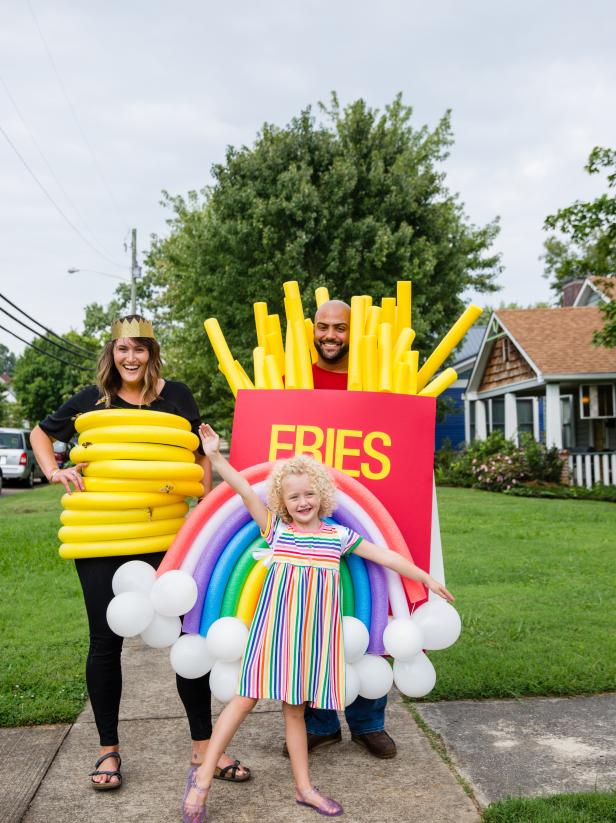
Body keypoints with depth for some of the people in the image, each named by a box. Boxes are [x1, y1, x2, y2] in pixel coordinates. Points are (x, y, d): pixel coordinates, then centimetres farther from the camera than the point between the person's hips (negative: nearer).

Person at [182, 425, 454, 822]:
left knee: (295, 705, 10)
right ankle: (203, 776, 8)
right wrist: (216, 456, -15)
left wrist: (426, 578, 12)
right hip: (276, 626, -2)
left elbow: (385, 555, 9)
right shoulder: (276, 529, 1)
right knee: (248, 696, -4)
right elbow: (247, 491, -7)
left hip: (314, 631, 2)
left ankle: (304, 787, 22)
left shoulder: (340, 535, 5)